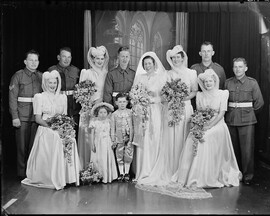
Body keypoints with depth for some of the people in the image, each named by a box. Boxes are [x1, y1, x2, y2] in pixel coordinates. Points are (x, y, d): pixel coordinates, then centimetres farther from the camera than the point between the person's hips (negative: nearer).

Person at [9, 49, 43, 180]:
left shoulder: (41, 76, 12)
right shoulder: (18, 76, 2)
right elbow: (12, 97, -2)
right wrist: (15, 117, -10)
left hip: (38, 115, 3)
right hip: (22, 116, -3)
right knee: (22, 146, 2)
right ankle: (22, 173, 13)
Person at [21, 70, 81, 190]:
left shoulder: (63, 97, 17)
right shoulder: (39, 97, 5)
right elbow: (38, 119, -1)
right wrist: (51, 126, -16)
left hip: (61, 131, 3)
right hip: (46, 131, -3)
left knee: (70, 141, -28)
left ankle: (64, 177, -17)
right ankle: (52, 179, -16)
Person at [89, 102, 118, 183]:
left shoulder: (108, 122, 3)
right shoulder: (94, 122, -7)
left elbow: (110, 133, 9)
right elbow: (92, 134, -3)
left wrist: (112, 142, 6)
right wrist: (92, 144, -5)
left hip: (107, 143, 3)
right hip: (98, 143, -3)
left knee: (108, 159, 6)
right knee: (99, 160, -1)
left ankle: (108, 177, 17)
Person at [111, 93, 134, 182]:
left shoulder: (130, 112, 2)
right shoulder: (114, 114, 2)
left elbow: (132, 126, 4)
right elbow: (113, 128, 4)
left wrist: (131, 138, 0)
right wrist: (113, 140, 1)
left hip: (129, 138, 0)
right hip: (119, 138, 0)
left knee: (128, 156, 3)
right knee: (119, 157, 5)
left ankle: (127, 173, 17)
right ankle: (121, 173, 16)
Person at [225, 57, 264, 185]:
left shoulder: (252, 83, -1)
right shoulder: (228, 83, 5)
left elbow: (259, 102, 3)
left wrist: (249, 112, 9)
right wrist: (231, 112, 7)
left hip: (247, 120, -2)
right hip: (230, 120, 3)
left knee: (247, 149, -3)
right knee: (233, 149, 9)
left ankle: (248, 176, 9)